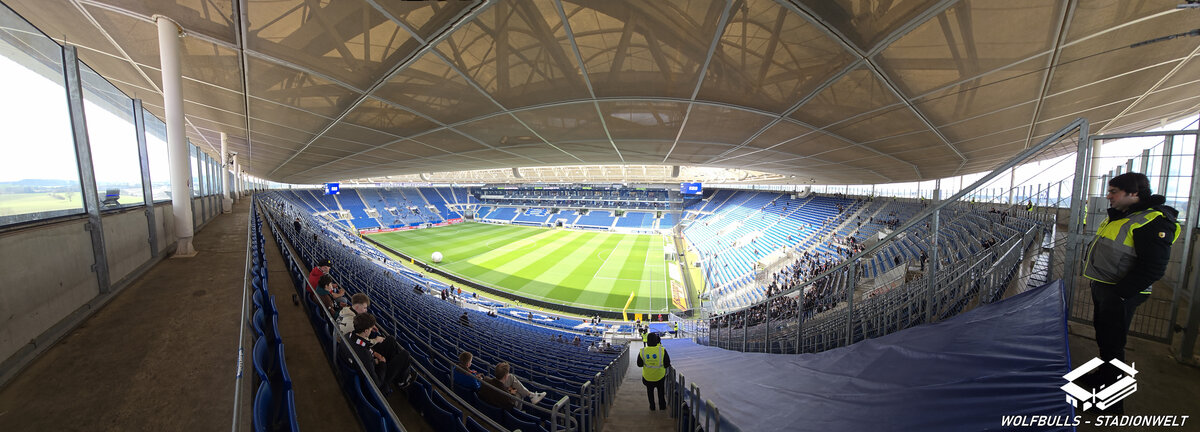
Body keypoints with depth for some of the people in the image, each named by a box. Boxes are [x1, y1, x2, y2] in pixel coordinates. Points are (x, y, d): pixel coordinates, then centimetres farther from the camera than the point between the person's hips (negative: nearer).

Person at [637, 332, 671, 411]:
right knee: (661, 391, 24)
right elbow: (667, 364, -14)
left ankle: (652, 407, 34)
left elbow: (639, 365, -4)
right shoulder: (662, 350, -22)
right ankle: (662, 406, 37)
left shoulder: (642, 351, -17)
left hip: (647, 377, 1)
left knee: (650, 391, 24)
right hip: (660, 376, -1)